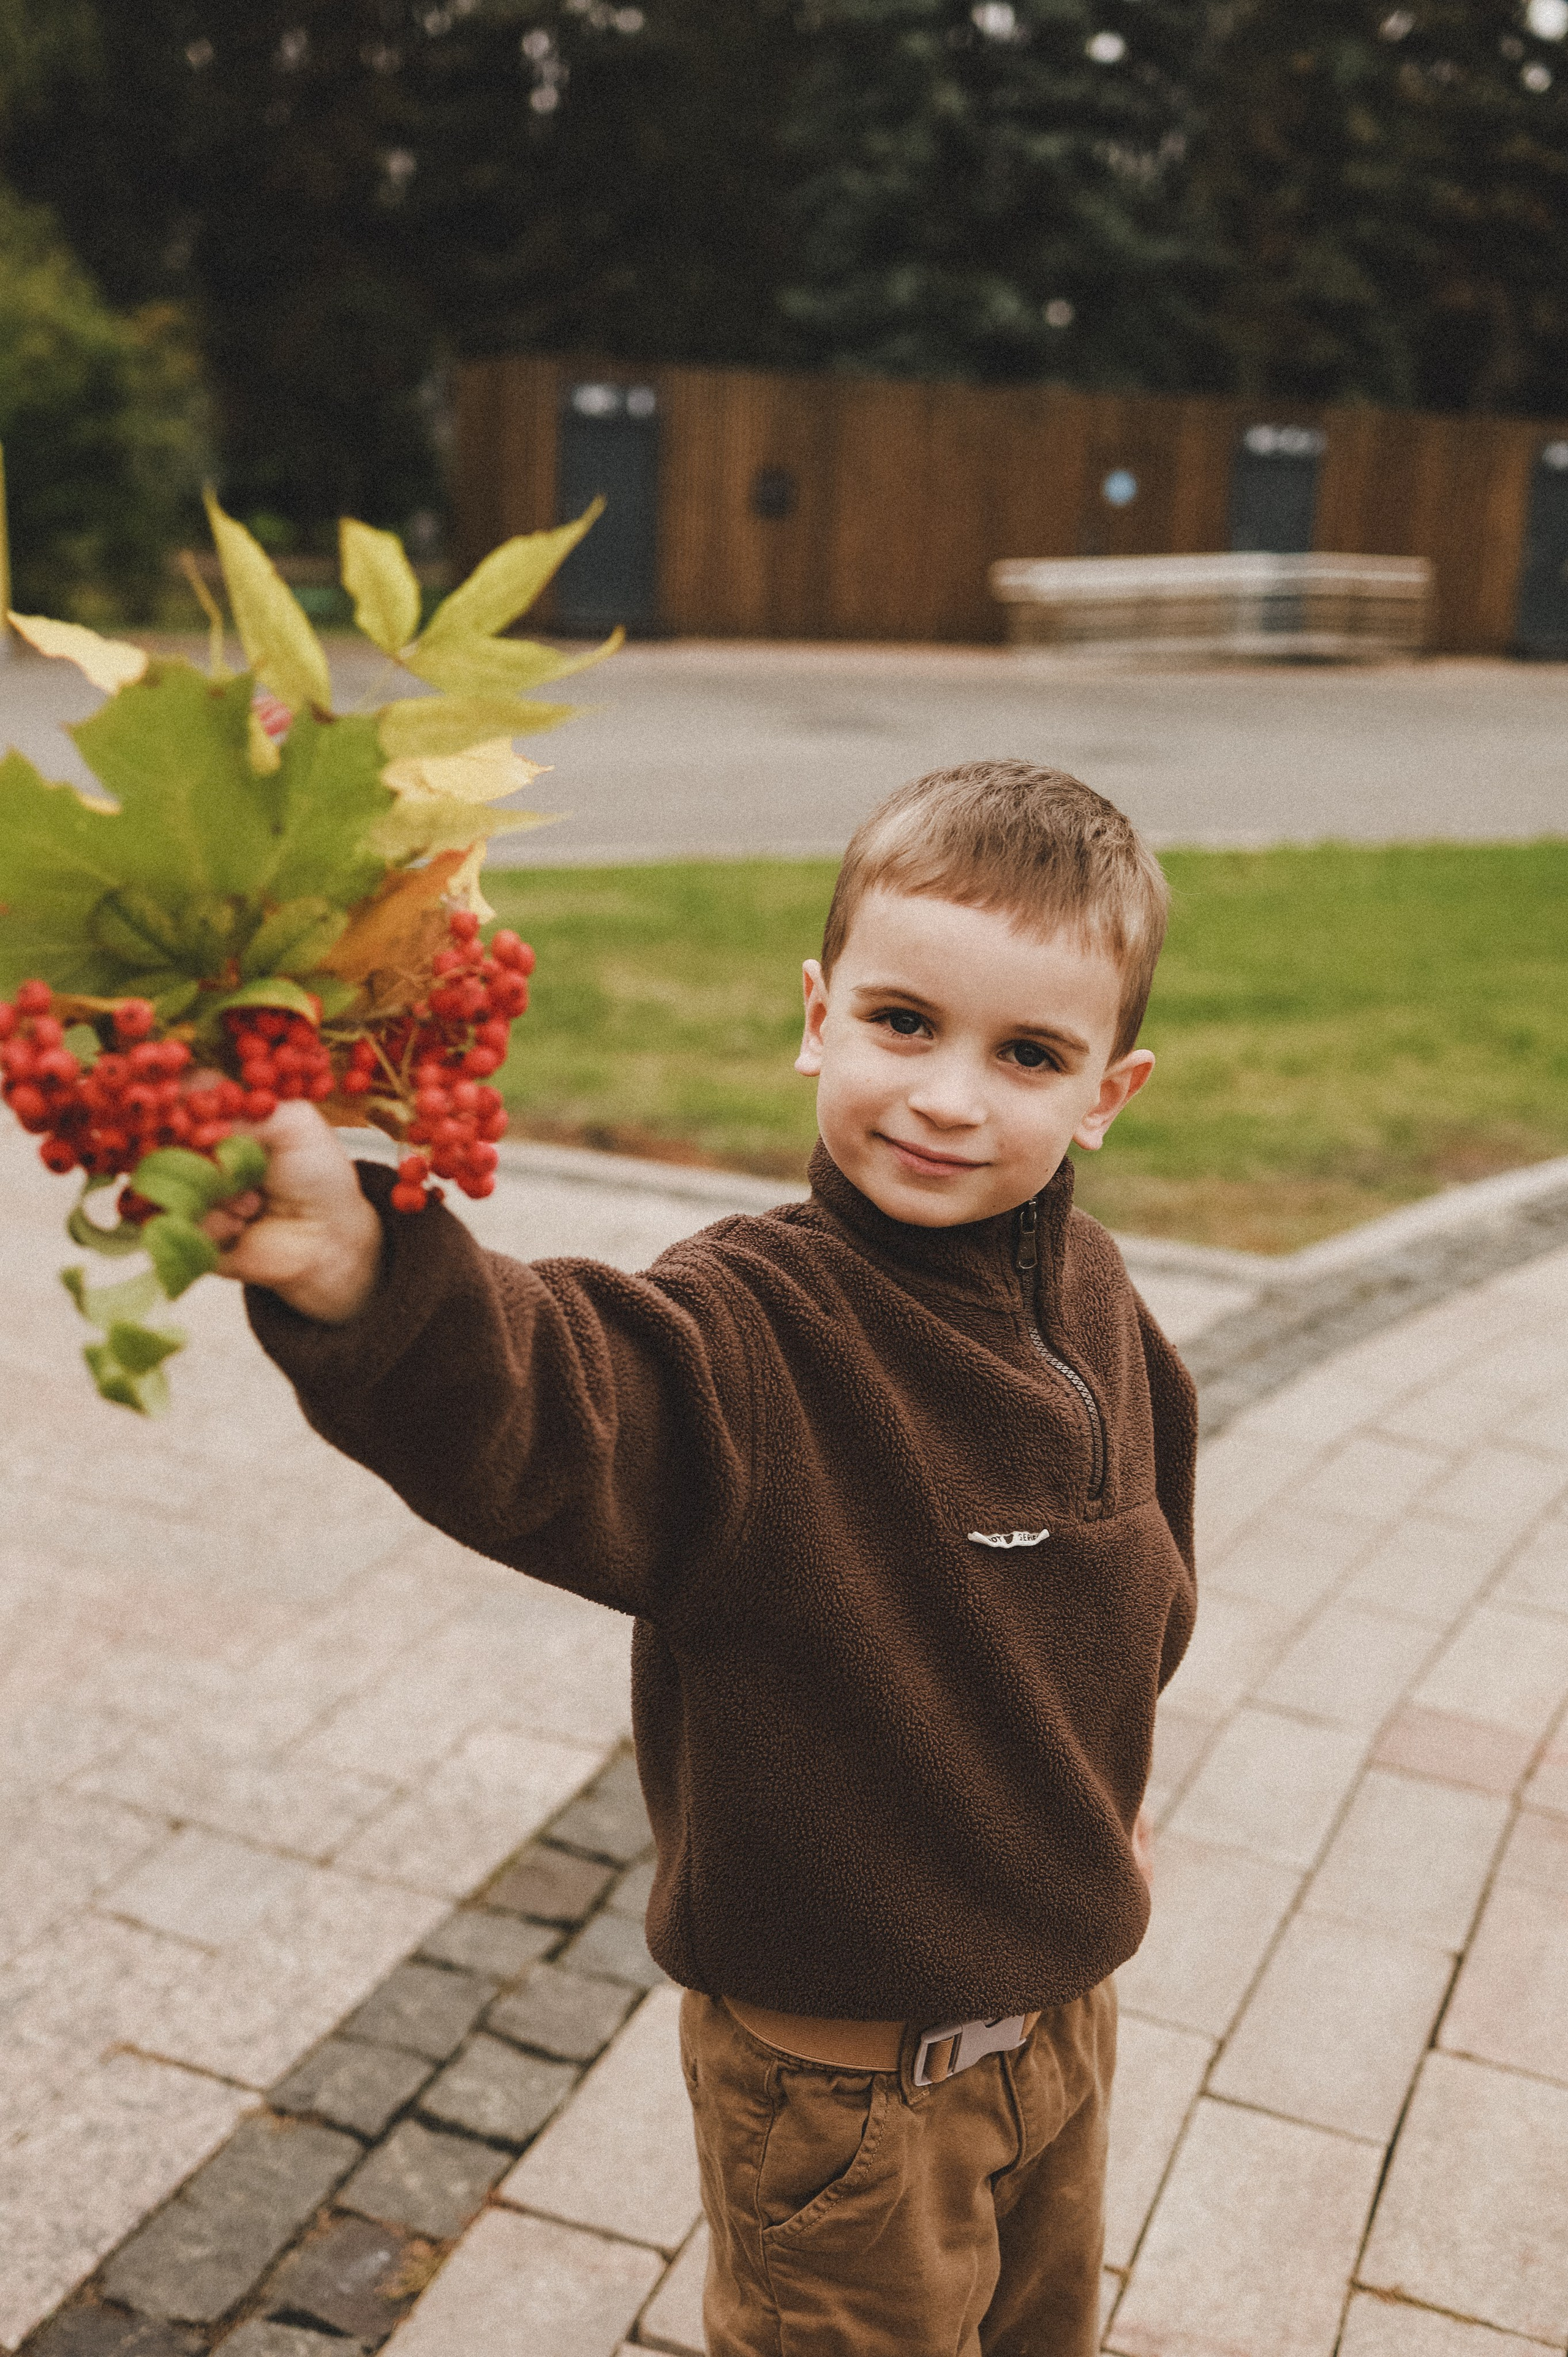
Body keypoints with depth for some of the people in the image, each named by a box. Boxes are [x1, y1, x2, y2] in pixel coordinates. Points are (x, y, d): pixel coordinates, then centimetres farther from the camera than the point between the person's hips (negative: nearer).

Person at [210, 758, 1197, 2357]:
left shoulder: (1089, 1303, -7)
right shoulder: (752, 1330, -28)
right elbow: (547, 1417, -51)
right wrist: (365, 1279, -71)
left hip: (1061, 2001, 6)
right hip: (840, 2077, -6)